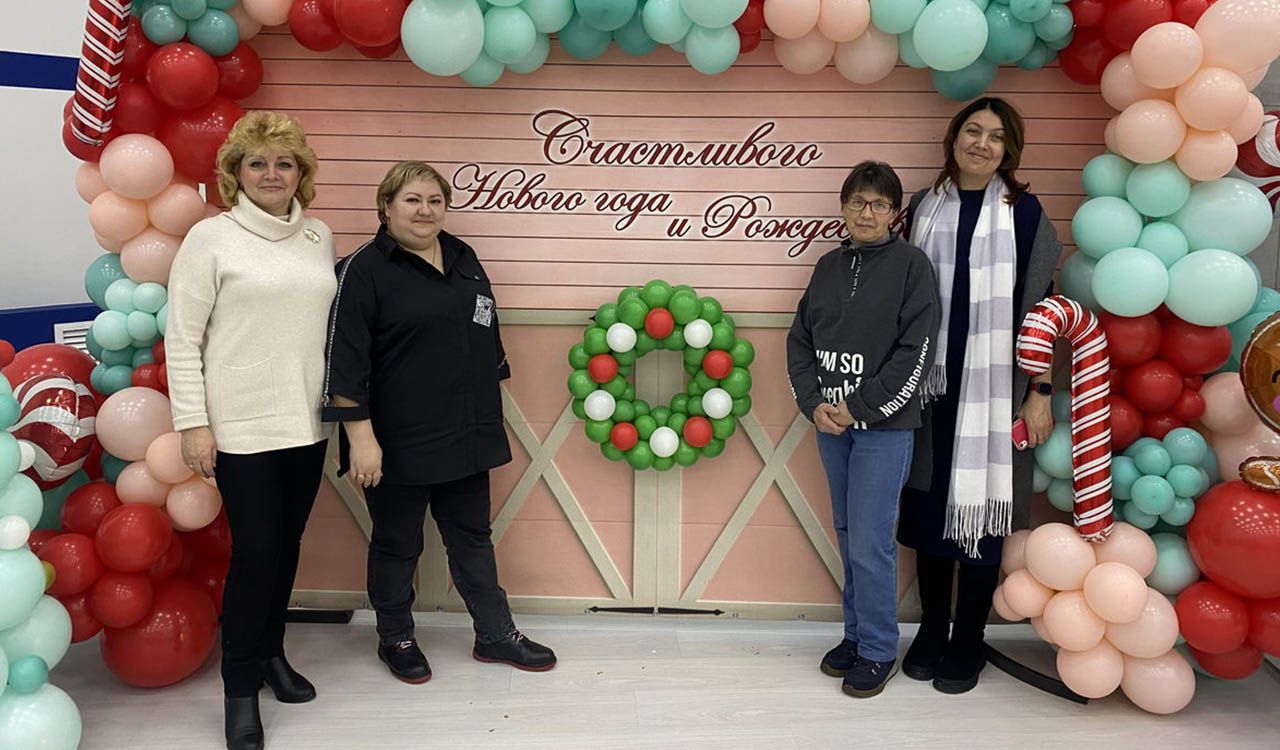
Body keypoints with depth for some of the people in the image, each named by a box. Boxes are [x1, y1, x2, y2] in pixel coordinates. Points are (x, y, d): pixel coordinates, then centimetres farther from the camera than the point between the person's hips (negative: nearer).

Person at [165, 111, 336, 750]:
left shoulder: (319, 236, 9)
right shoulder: (211, 238, -5)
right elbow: (182, 338, -5)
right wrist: (192, 422, -9)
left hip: (306, 422, 5)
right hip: (242, 426, -4)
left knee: (287, 546, 13)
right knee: (256, 552, -3)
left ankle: (271, 653, 34)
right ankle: (241, 688, 15)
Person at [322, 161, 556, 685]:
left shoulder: (462, 258, 8)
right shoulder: (364, 270, -11)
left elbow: (486, 341, 17)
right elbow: (345, 361, -16)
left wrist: (487, 416, 18)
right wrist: (361, 436, -20)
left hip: (465, 437, 6)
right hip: (399, 443, -6)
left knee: (472, 537, 16)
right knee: (397, 544, 11)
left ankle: (496, 636, 28)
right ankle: (395, 639, 31)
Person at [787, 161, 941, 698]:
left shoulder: (911, 265, -5)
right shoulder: (829, 266, 10)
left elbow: (916, 351, -11)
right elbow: (800, 340, 9)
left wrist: (859, 407, -14)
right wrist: (814, 403, -6)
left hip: (884, 425, -5)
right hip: (831, 423, 5)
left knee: (871, 542, -4)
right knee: (847, 535, 14)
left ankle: (878, 651, 12)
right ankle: (856, 633, 28)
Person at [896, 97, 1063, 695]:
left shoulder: (1023, 212, 0)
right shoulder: (924, 208, 8)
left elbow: (1038, 307, -2)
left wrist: (1039, 393, -6)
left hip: (993, 387, -2)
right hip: (930, 383, 3)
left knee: (980, 509, 3)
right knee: (928, 504, 8)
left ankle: (967, 642, 18)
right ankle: (931, 628, 24)